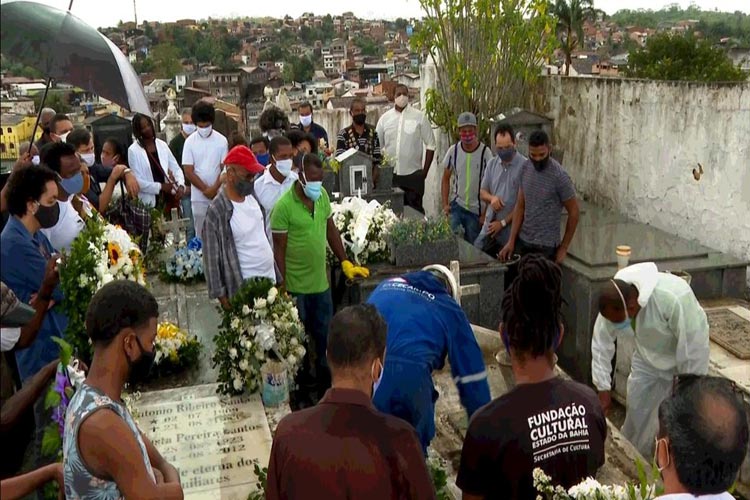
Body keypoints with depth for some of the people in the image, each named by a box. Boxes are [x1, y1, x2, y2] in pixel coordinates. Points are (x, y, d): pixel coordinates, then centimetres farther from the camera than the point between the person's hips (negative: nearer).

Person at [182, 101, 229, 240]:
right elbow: (189, 172, -2)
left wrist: (214, 189, -12)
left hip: (219, 195, 0)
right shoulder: (190, 141, -1)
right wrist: (206, 189, -9)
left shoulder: (221, 140, -2)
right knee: (201, 233, 4)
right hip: (199, 197, 0)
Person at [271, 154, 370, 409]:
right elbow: (279, 249, -14)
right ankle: (301, 389, 29)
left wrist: (345, 262, 6)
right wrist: (285, 286, -14)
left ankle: (324, 381, 38)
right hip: (297, 286, -5)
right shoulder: (284, 206, -18)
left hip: (321, 281, 6)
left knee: (324, 335, 19)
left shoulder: (322, 196, 0)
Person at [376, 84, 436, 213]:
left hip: (413, 175, -2)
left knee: (415, 211, 3)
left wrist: (425, 171, -1)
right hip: (390, 174, 2)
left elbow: (430, 145, 2)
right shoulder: (384, 118, 5)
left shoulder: (419, 117, -1)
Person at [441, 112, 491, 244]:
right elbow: (446, 179, 7)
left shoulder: (485, 153, -13)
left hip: (477, 210, -2)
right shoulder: (453, 151, -4)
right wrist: (445, 204, -1)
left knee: (474, 244, 7)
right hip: (457, 205, 2)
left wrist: (486, 213, -9)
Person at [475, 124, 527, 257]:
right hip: (489, 227, 5)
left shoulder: (525, 166, -12)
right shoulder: (492, 164, 7)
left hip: (511, 231, -5)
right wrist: (492, 198, -9)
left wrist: (503, 223, -11)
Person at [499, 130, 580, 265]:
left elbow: (573, 212, -8)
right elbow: (520, 206, 7)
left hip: (546, 247, -5)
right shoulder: (526, 168, 2)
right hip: (522, 241, 5)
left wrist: (563, 248, -4)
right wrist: (511, 241, 2)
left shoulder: (559, 177, -16)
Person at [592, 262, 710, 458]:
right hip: (648, 357, 4)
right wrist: (603, 389, -13)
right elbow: (601, 345, -14)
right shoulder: (614, 303, -26)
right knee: (636, 407, 11)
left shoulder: (674, 299, -43)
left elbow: (693, 347, -31)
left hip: (684, 360, -4)